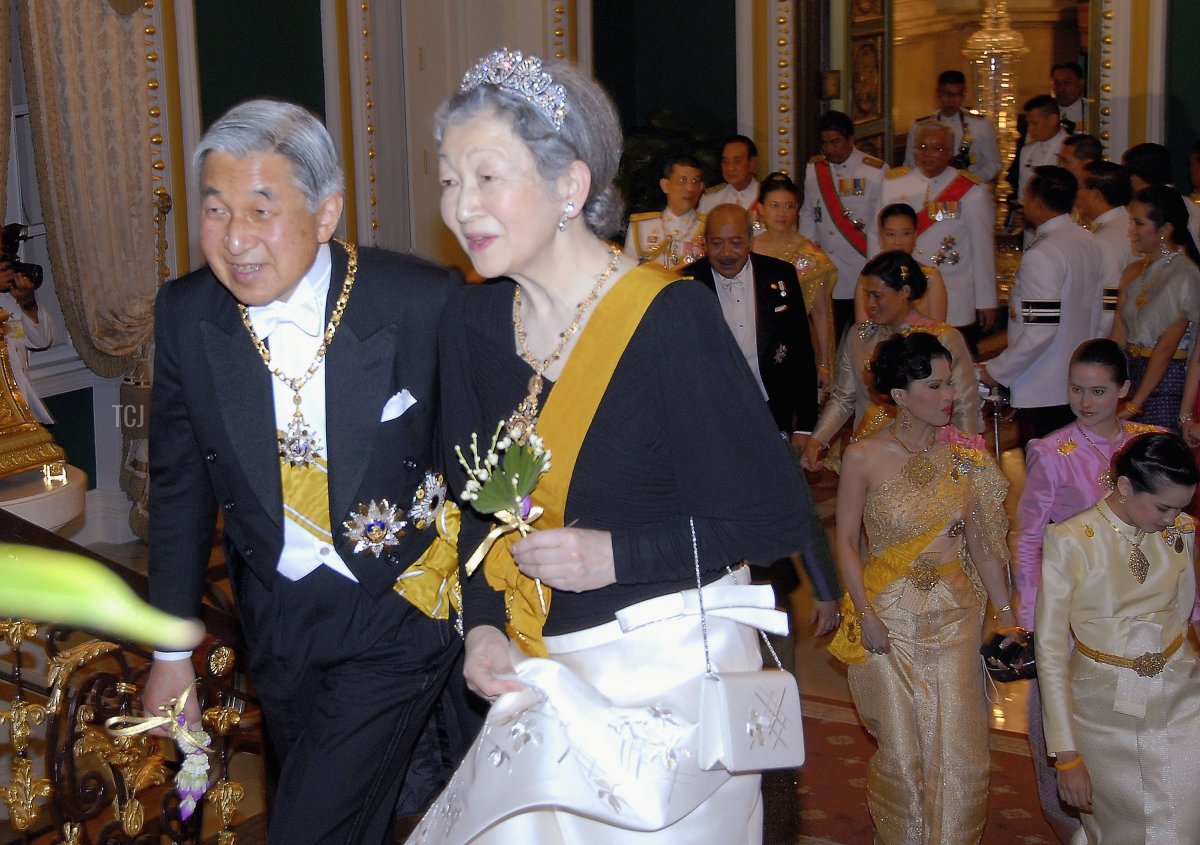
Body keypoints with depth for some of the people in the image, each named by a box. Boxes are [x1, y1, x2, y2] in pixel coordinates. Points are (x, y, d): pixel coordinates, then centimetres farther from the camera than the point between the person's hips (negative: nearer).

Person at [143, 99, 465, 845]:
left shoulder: (425, 303, -21)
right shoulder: (186, 315, -9)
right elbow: (181, 486, 2)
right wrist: (172, 650, 6)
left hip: (397, 613, -4)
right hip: (277, 614, 5)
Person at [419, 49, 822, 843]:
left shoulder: (672, 317, -19)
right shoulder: (472, 318, 0)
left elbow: (779, 517, -16)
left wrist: (616, 554, -19)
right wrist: (483, 622, -4)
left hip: (670, 667, -5)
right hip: (542, 670, 5)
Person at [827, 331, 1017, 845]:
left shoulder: (965, 455, -1)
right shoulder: (863, 458, -10)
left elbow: (982, 544, 4)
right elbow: (846, 541, -4)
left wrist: (1006, 615, 1)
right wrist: (866, 617, -10)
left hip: (955, 618, 2)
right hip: (889, 619, -2)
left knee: (959, 752, 1)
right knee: (902, 752, 6)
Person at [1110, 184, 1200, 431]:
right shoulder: (1133, 272, 11)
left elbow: (1166, 348, -15)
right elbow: (1118, 336, 6)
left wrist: (1135, 404, -16)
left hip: (1166, 380, -6)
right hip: (1131, 372, 6)